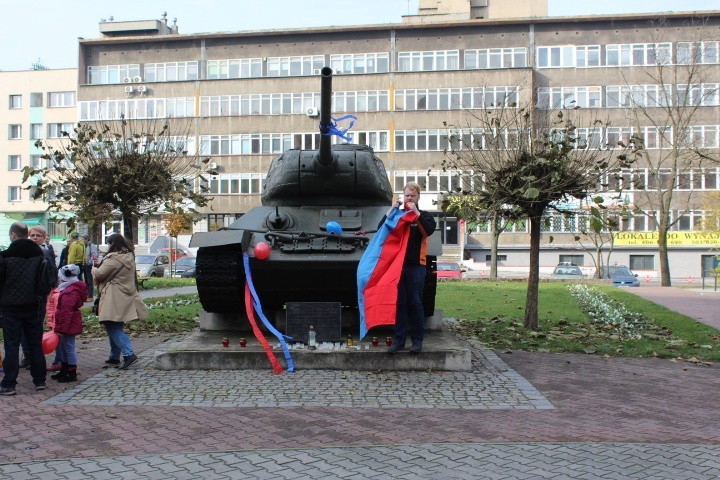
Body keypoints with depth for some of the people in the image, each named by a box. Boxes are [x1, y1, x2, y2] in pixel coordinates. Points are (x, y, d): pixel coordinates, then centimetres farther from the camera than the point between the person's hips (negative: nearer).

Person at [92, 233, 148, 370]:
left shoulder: (113, 259, -14)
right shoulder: (129, 257, 14)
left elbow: (100, 274, -11)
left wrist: (94, 268, 10)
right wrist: (100, 265, 15)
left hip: (114, 299, -9)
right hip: (126, 297, 9)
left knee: (113, 328, -7)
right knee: (116, 327, 17)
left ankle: (129, 353, -18)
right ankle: (115, 356, 23)